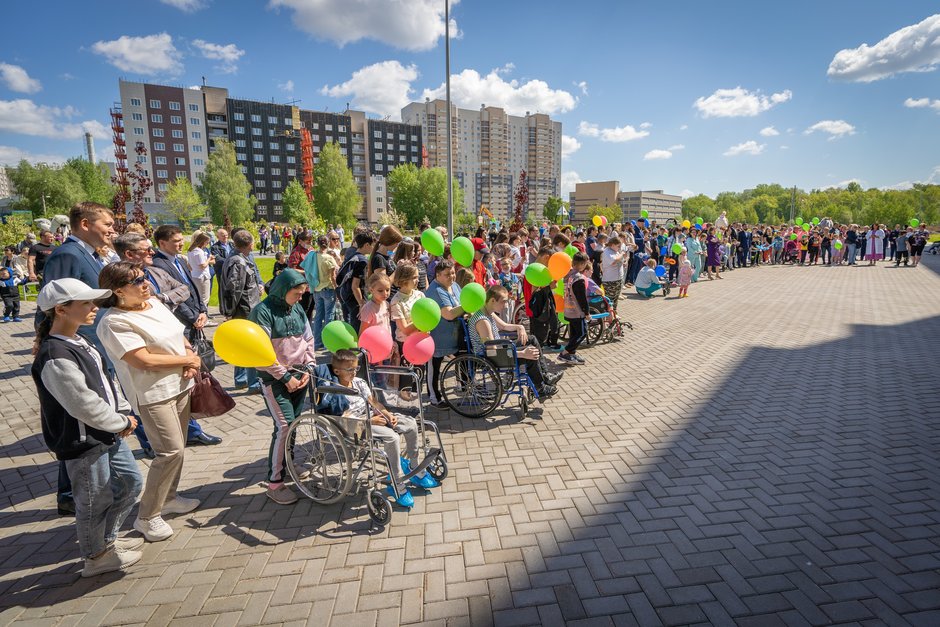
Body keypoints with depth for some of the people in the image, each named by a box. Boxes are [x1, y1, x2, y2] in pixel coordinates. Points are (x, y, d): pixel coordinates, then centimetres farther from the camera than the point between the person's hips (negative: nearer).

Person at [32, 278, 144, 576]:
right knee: (95, 502, 10)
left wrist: (123, 412, 1)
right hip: (83, 444, -9)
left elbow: (105, 379, 10)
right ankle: (96, 557, 34)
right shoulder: (56, 359, -27)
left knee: (131, 482, 21)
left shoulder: (78, 342, 4)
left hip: (107, 433, 9)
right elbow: (85, 406, -26)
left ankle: (107, 538, 42)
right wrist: (123, 422, -13)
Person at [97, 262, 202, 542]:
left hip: (180, 385, 8)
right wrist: (188, 360, -14)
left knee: (177, 447, 17)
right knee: (171, 451, -9)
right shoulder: (114, 322, -18)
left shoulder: (155, 303, 7)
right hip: (152, 393, -8)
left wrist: (191, 354, -5)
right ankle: (147, 517, 9)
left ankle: (169, 497, 36)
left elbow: (179, 336, 15)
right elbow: (145, 361, -23)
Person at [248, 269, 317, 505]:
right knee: (285, 426, -11)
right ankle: (275, 483, 0)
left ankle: (286, 465, 29)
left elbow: (309, 340, 12)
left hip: (299, 377, 6)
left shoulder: (297, 309, 9)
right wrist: (285, 376, -15)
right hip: (275, 380, -6)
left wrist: (308, 369, 1)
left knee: (293, 425, 11)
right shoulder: (263, 311, -12)